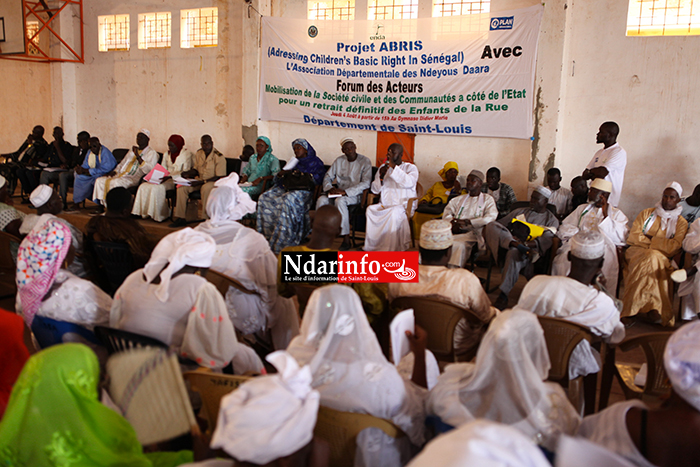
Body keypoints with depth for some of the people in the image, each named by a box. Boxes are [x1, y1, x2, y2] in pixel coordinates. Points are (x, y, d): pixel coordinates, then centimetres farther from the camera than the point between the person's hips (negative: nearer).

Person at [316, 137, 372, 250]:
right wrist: (330, 188, -10)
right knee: (321, 200, -24)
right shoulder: (339, 161, 11)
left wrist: (345, 191, -24)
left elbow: (366, 183, -16)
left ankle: (346, 240, -32)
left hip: (355, 195, -5)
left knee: (340, 201, -37)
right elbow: (328, 176, 15)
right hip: (338, 193, 5)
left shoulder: (365, 161, -5)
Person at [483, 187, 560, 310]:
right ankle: (520, 247, -43)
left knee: (514, 253, -41)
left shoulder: (551, 220, 17)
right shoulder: (520, 212, 29)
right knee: (491, 226, -24)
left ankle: (503, 295, -39)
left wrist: (532, 243, -25)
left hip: (530, 248, -4)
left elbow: (547, 239, -3)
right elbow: (500, 222, 19)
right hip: (507, 243, 4)